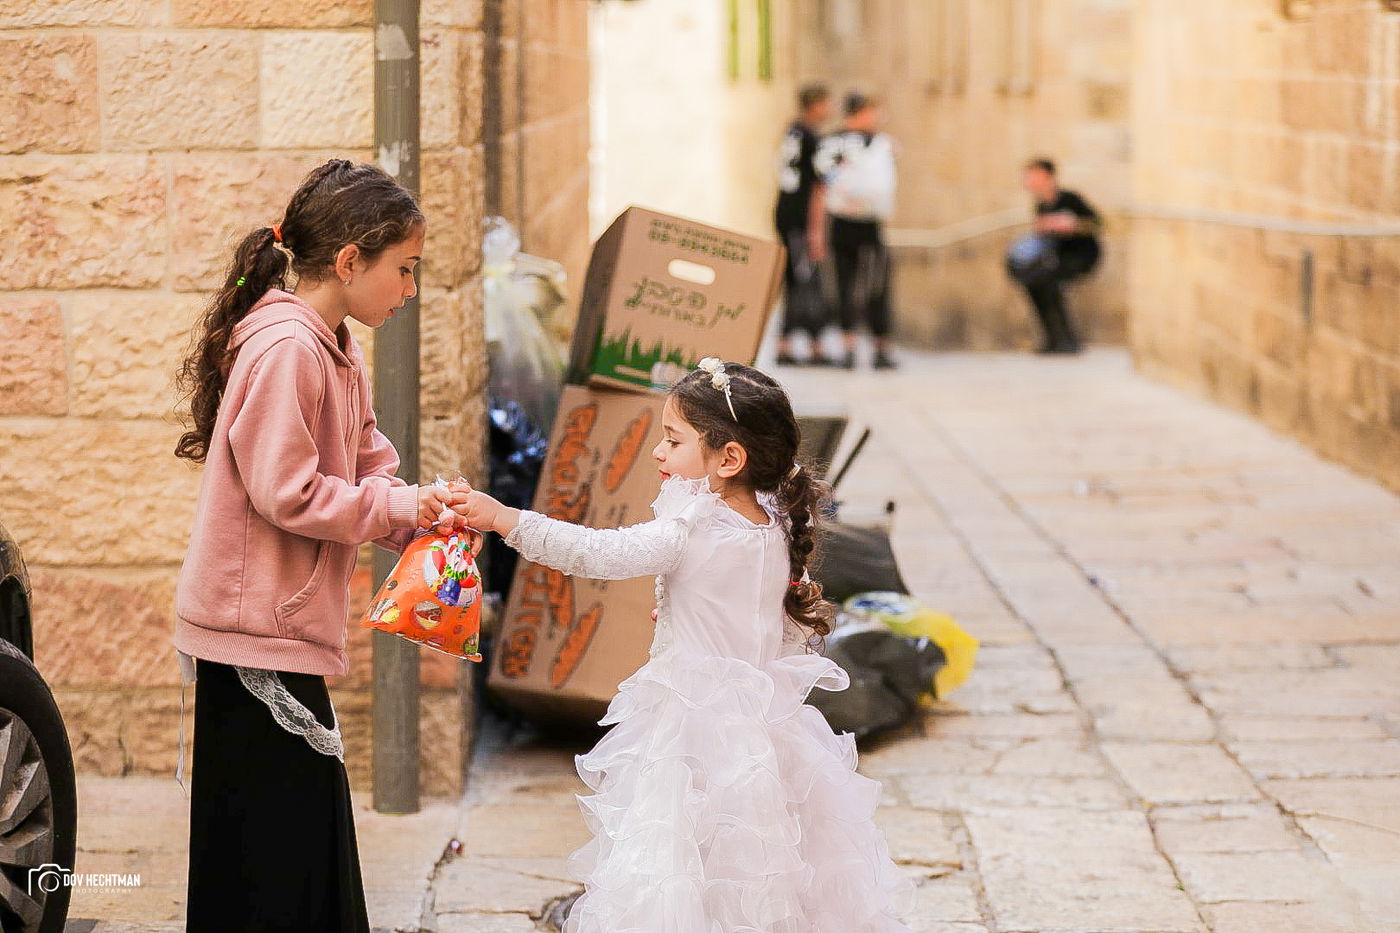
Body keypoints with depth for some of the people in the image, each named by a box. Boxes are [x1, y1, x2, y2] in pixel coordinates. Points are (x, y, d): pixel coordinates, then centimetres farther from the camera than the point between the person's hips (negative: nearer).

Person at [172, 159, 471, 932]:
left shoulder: (337, 352, 14)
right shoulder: (286, 348, -18)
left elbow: (366, 469, 17)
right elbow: (287, 493, -23)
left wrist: (427, 512, -1)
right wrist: (397, 505, -12)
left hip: (291, 630, 10)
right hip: (257, 635, -10)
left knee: (313, 841, 14)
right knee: (273, 868, -5)